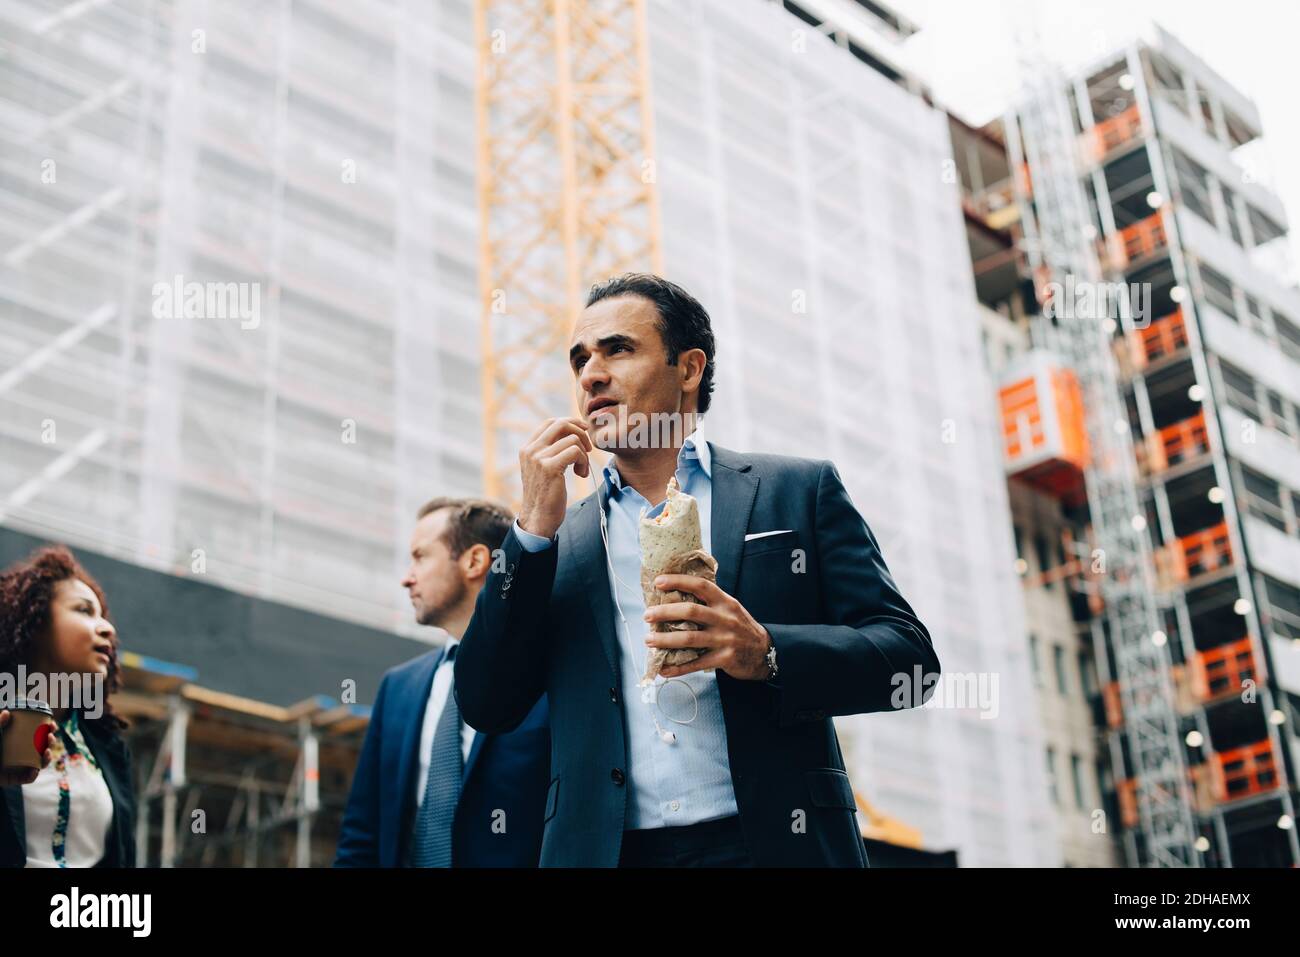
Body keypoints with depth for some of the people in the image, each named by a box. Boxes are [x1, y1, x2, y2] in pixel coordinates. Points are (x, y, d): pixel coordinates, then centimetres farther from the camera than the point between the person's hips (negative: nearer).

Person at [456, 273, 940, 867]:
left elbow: (909, 656, 0)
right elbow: (486, 707, 3)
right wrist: (533, 528, -5)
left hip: (775, 841, -1)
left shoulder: (797, 491, 5)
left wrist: (767, 654, -17)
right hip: (604, 848, 2)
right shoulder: (559, 538, 11)